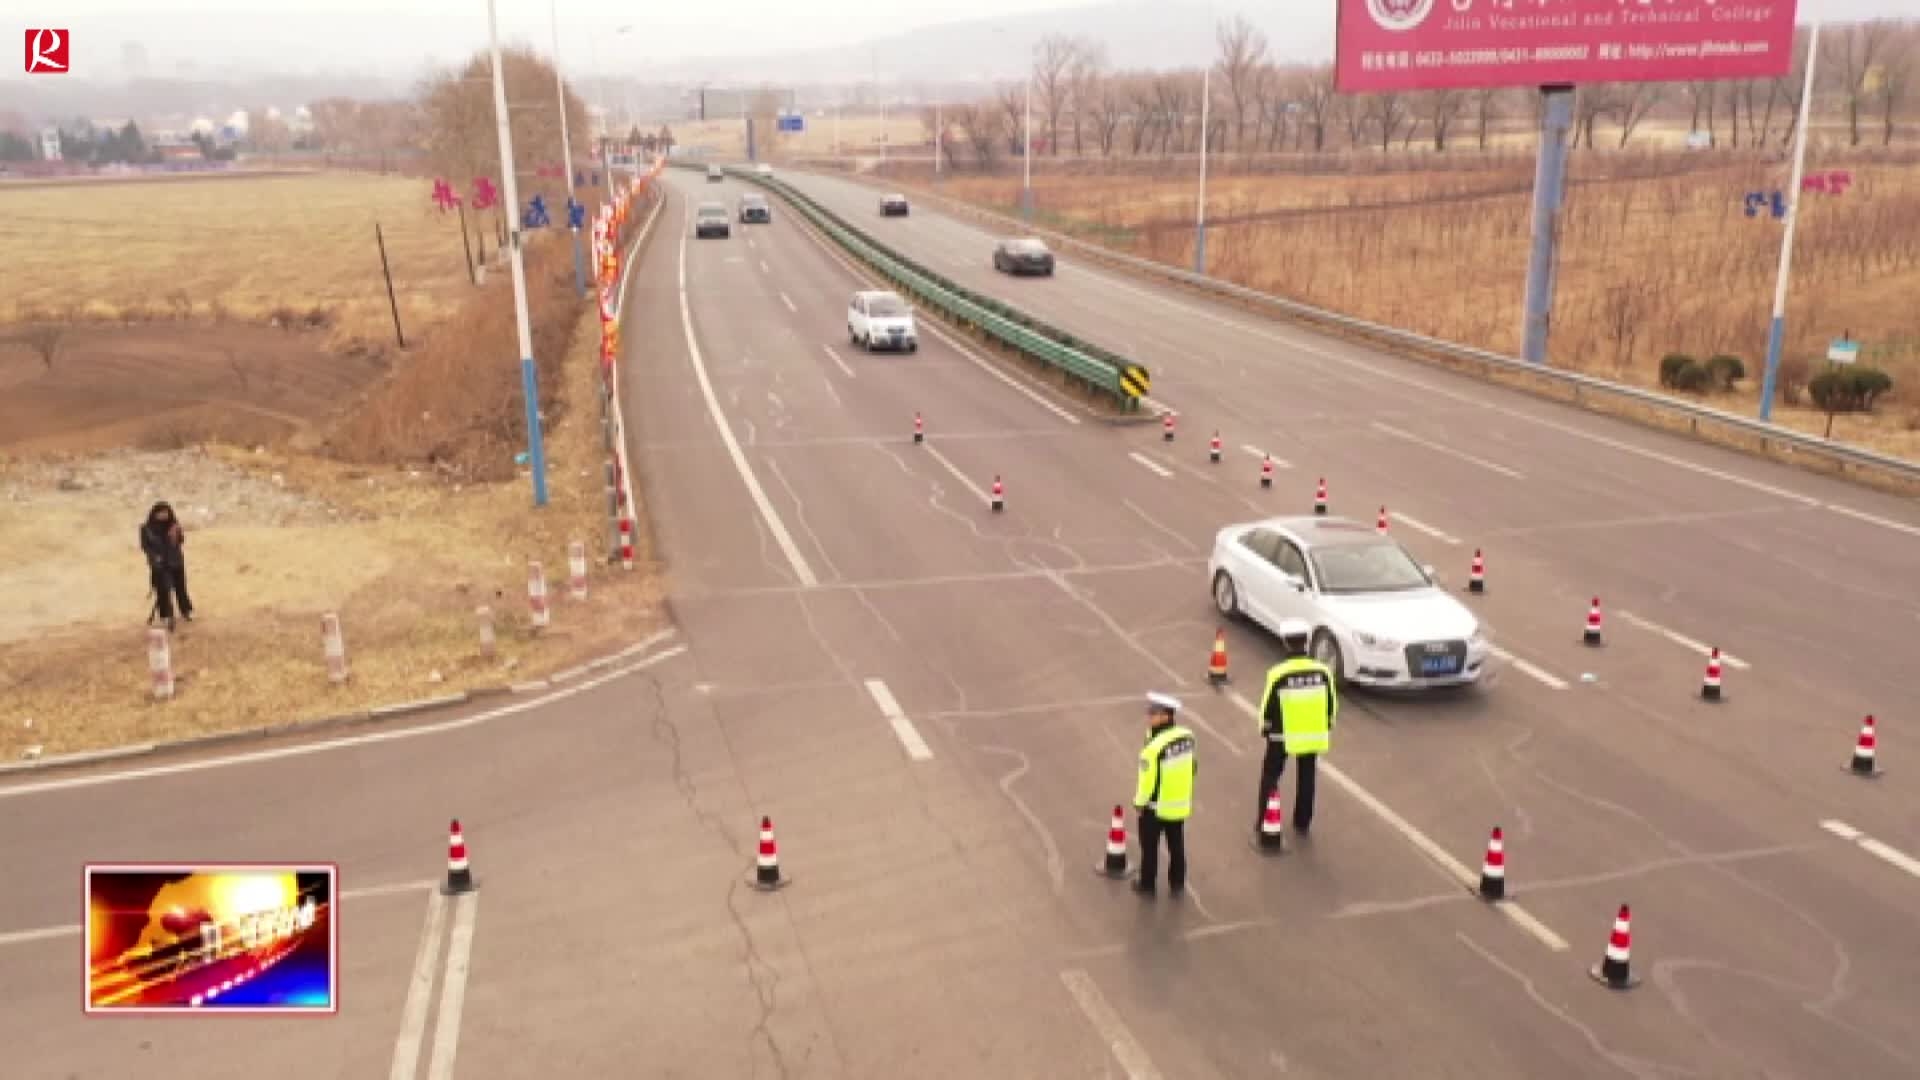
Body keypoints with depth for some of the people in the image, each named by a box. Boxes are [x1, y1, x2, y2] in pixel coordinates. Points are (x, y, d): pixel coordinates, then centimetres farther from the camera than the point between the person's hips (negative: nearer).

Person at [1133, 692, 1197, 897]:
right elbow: (1192, 767, 5)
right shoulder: (1187, 736, -7)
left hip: (1156, 806, -6)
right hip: (1180, 803, 6)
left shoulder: (1154, 747, -29)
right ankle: (1177, 883, 30)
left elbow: (1148, 780, -22)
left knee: (1150, 847, 12)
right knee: (1177, 845, 19)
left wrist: (1139, 802, -7)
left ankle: (1147, 885, 23)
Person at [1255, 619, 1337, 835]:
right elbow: (1332, 704, 0)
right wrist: (1327, 725, 16)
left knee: (1270, 776, 13)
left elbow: (1268, 706, -10)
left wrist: (1265, 728, 8)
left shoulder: (1277, 674, -19)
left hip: (1283, 735, -3)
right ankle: (1303, 822, 30)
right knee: (1307, 777, 20)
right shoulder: (1322, 671, -11)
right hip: (1314, 734, 3)